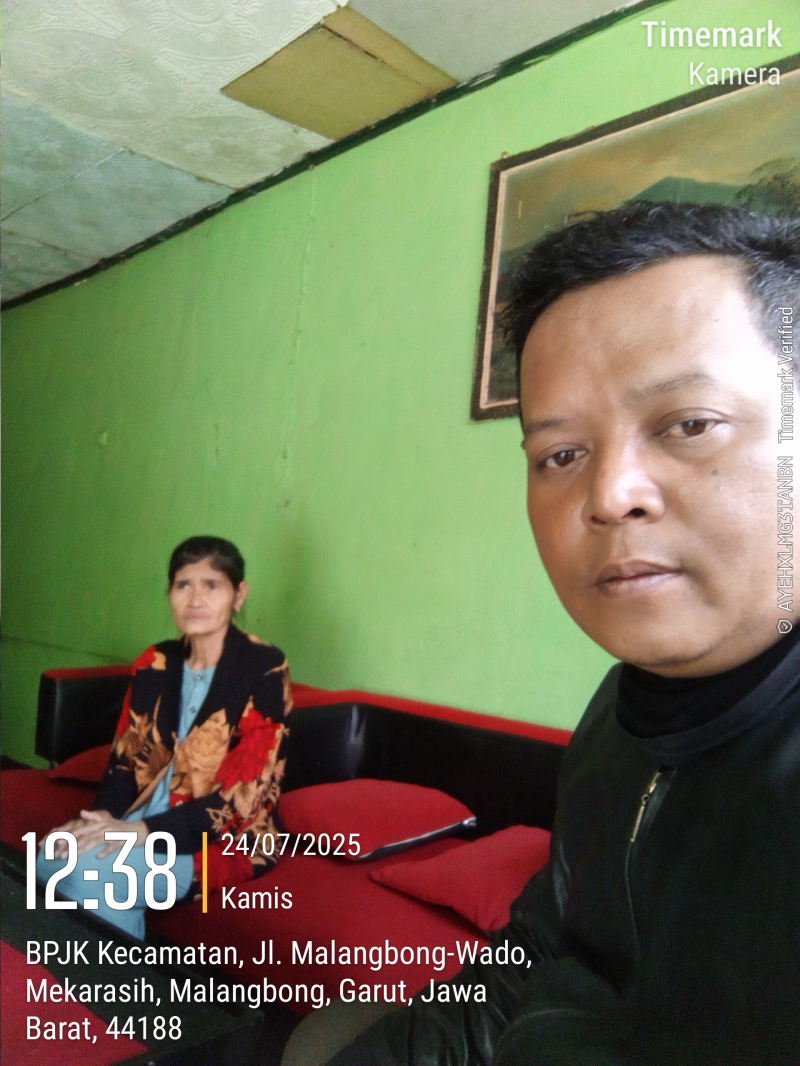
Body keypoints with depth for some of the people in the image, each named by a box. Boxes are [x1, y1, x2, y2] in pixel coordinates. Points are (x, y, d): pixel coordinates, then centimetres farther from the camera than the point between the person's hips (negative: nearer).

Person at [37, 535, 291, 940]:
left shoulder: (264, 668, -13)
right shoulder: (155, 664, 6)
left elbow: (246, 793, -17)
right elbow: (126, 758, 10)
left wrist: (145, 830, -23)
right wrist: (100, 817, -11)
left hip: (229, 839, -6)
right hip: (141, 822, 6)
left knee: (90, 871, -24)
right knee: (50, 858, -18)